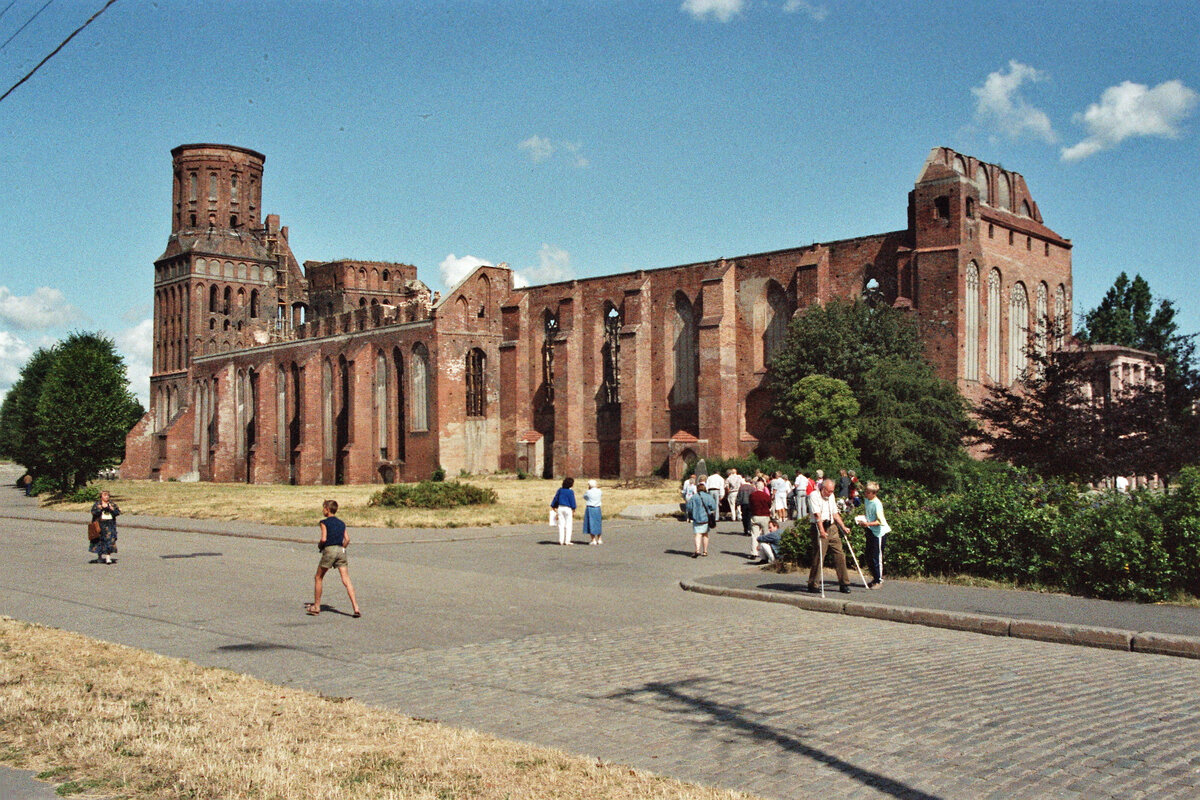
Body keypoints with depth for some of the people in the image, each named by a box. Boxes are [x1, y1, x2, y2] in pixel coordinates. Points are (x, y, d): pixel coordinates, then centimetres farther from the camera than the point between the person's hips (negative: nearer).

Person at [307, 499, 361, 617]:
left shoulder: (324, 522, -2)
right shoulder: (341, 523, 15)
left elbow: (324, 539, -12)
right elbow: (347, 539, 8)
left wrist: (319, 545, 7)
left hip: (329, 550, -5)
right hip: (341, 550, 5)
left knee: (318, 578, 13)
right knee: (346, 580, -2)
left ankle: (316, 607, 18)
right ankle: (356, 607, -13)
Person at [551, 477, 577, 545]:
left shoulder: (560, 490, 4)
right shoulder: (571, 491, -10)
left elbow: (555, 499, 8)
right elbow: (572, 502, -9)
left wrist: (554, 508, 17)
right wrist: (573, 511, -3)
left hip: (560, 508, 5)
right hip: (568, 509, -5)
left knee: (561, 524, 9)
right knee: (568, 525, 3)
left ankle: (561, 540, 9)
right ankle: (567, 541, 1)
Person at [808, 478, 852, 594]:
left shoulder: (831, 496, 16)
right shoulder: (814, 496, -8)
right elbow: (817, 514, -19)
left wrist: (843, 527, 16)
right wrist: (821, 530, -28)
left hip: (832, 527, 7)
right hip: (819, 528, -7)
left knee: (839, 554, 2)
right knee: (818, 557, -6)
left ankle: (844, 584, 9)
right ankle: (813, 585, 4)